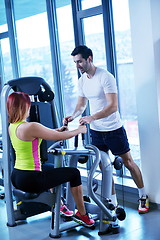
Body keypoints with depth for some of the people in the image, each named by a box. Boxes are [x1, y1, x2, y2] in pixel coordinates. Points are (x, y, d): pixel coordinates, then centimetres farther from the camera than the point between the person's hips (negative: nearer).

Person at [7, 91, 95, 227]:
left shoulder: (12, 127, 5)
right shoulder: (31, 127, -22)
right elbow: (60, 137, -13)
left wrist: (57, 130, 23)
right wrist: (79, 130, 4)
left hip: (16, 176, 9)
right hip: (30, 180, -9)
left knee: (51, 168, 37)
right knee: (74, 173, 7)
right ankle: (82, 215, 18)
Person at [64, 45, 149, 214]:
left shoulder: (105, 77, -18)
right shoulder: (82, 80, 4)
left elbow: (113, 106, -25)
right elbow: (81, 104, 12)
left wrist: (91, 118, -37)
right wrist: (73, 116, -10)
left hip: (113, 129, -6)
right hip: (96, 131, 6)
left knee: (128, 162, 7)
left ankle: (143, 196, 25)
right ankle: (113, 203, 21)